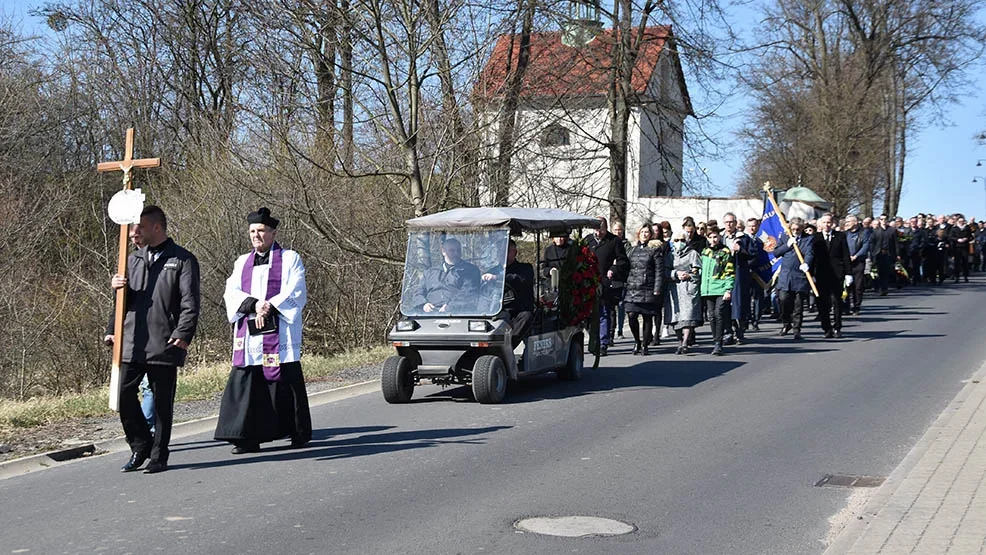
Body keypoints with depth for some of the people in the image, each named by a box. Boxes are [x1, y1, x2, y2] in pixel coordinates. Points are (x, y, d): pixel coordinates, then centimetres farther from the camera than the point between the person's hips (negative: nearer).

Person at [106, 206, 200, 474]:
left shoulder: (182, 260, -1)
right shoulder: (133, 259, 16)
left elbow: (190, 303, -7)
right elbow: (125, 301, 22)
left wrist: (182, 335, -17)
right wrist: (119, 288, 0)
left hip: (165, 345, -5)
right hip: (132, 342, 5)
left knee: (162, 402, 2)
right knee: (124, 394, -2)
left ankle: (159, 457, 13)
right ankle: (140, 446, 16)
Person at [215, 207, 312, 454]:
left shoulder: (290, 258, 7)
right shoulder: (242, 262, 19)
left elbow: (296, 293, -3)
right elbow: (231, 293, 7)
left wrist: (268, 307, -14)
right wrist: (254, 304, -12)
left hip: (279, 333, -4)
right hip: (248, 335, 4)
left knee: (286, 383, -1)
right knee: (245, 384, -4)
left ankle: (299, 433, 10)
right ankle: (248, 437, -1)